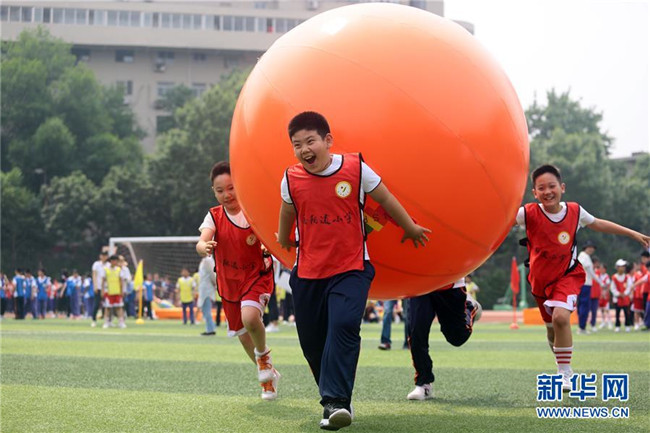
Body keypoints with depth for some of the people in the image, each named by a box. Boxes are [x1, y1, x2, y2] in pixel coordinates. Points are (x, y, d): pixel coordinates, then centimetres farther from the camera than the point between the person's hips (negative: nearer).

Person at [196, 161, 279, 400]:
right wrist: (204, 248, -46)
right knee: (243, 334, 13)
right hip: (229, 280, 4)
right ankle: (268, 374, 36)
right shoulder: (214, 216, -5)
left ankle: (263, 353, 1)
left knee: (250, 317, -31)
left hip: (257, 275, -4)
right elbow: (202, 241, -22)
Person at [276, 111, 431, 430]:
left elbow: (386, 200, 7)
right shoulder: (291, 179, -4)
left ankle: (336, 401, -25)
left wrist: (411, 228, 20)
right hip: (308, 272, 3)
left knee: (344, 326, -24)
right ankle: (335, 400, 22)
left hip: (351, 269, -3)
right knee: (312, 341, 4)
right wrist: (283, 240, 35)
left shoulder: (356, 169, -9)